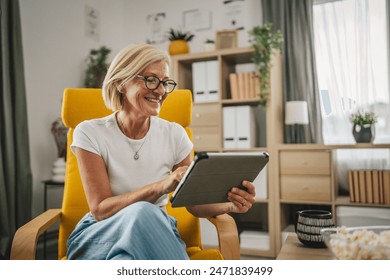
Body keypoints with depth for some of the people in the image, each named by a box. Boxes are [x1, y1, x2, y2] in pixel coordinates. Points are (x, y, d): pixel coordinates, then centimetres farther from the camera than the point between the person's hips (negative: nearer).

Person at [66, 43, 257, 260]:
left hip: (156, 234, 1)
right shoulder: (89, 133, -9)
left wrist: (230, 204, -20)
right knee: (142, 212, -33)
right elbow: (100, 210, -15)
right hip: (100, 237, 0)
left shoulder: (174, 134, -2)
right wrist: (161, 186, -30)